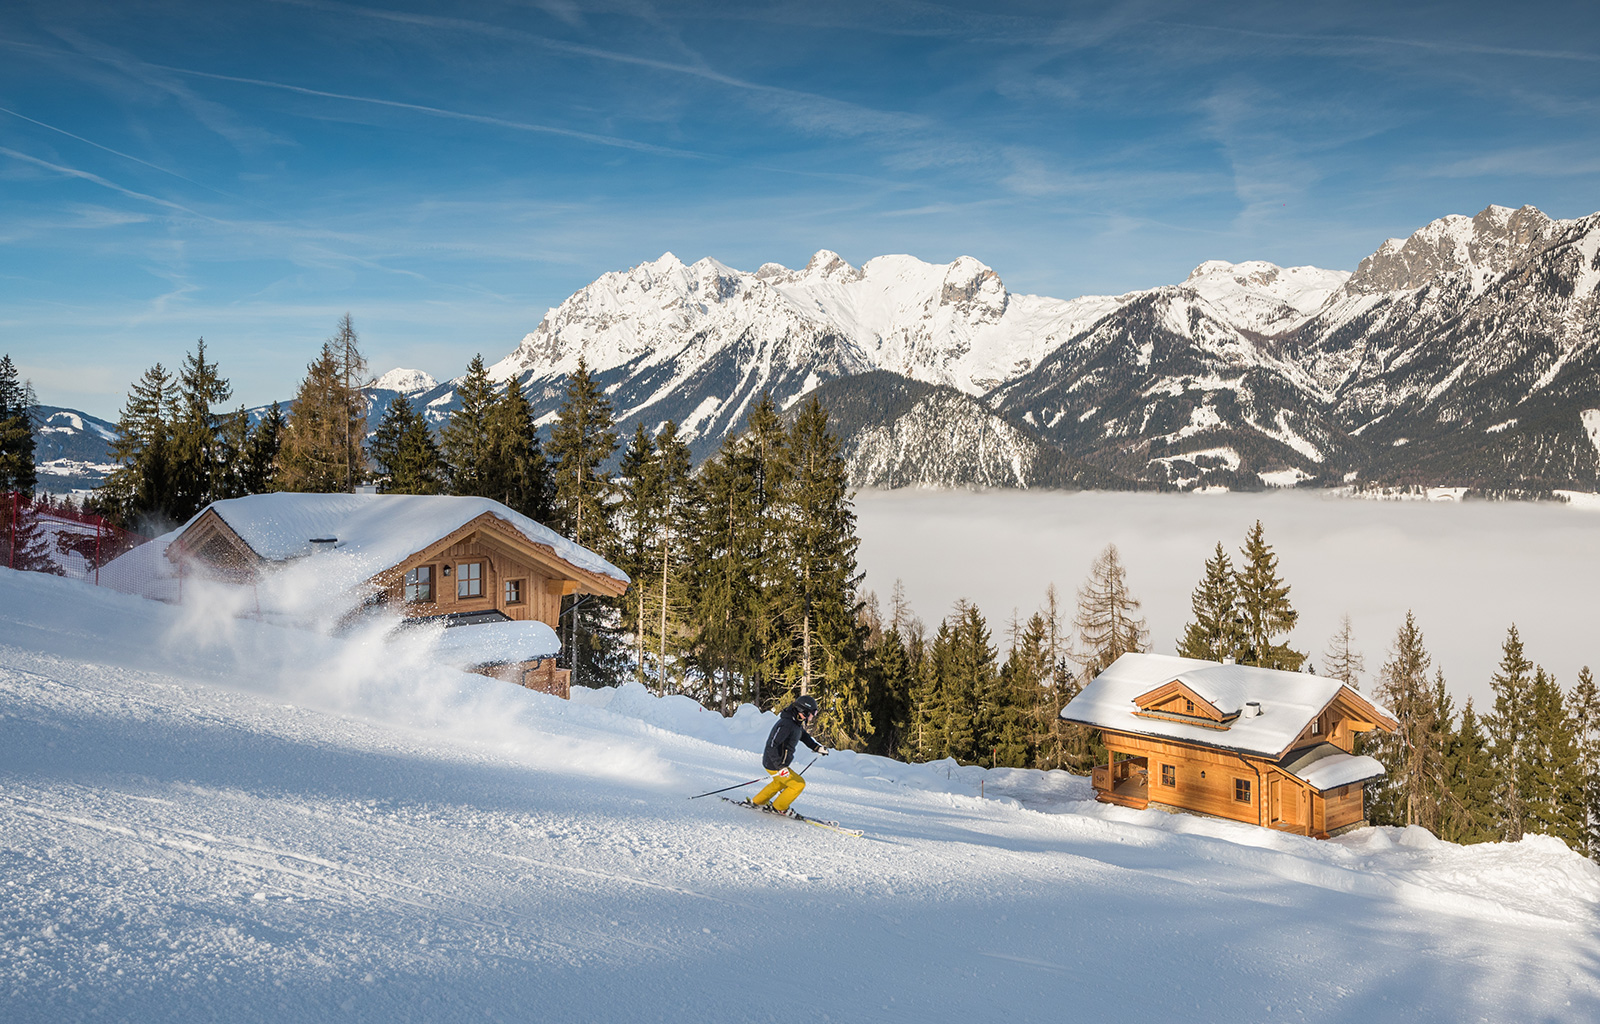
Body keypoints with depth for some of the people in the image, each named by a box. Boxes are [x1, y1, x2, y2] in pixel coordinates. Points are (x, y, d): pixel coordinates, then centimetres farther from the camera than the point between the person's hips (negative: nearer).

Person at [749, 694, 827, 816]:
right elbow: (771, 746, -33)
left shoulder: (796, 722, 1)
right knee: (799, 784, -1)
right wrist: (780, 767, -36)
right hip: (774, 765, -10)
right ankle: (779, 808, 15)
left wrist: (817, 747, 17)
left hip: (780, 763, 10)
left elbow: (803, 735, 25)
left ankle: (758, 802, 44)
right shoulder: (786, 725, -30)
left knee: (780, 782, 32)